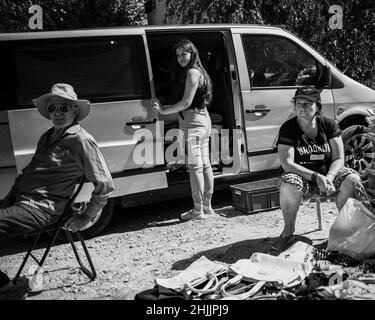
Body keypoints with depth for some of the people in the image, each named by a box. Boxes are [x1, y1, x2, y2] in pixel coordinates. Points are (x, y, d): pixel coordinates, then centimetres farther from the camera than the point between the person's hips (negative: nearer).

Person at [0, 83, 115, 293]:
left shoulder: (81, 140, -11)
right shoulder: (48, 136, 16)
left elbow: (105, 186, -13)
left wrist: (86, 218, -9)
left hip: (41, 209, -9)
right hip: (21, 199, 9)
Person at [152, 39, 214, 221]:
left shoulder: (192, 72, -12)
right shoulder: (198, 71, 19)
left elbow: (186, 102, -17)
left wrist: (163, 110, -12)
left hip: (193, 122, -11)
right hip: (203, 119, 11)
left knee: (195, 166, -7)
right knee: (204, 164, 13)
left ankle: (198, 210, -2)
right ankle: (207, 205, 22)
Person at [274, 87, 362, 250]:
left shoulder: (329, 125, -2)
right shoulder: (288, 128, -9)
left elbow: (339, 159, -4)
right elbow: (286, 163, -17)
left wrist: (329, 178, -26)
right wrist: (316, 177, -27)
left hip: (328, 173, 3)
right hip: (301, 176, -2)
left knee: (353, 179, -25)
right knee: (288, 186, -36)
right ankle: (288, 231, -12)